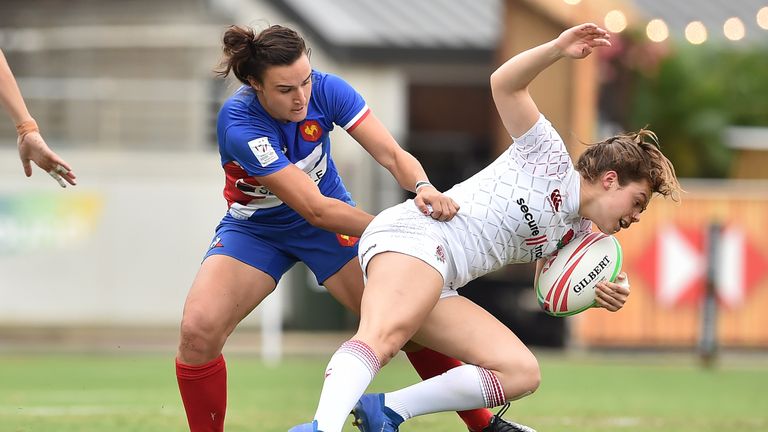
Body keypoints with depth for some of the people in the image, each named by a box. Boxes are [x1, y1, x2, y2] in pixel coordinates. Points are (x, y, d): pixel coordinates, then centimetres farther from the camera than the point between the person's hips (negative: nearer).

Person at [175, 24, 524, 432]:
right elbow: (314, 209, -35)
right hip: (256, 228, -2)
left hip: (332, 218, 3)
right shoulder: (240, 124, -33)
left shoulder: (326, 89, -23)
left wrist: (423, 187, -46)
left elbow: (392, 155, -23)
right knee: (197, 330, -25)